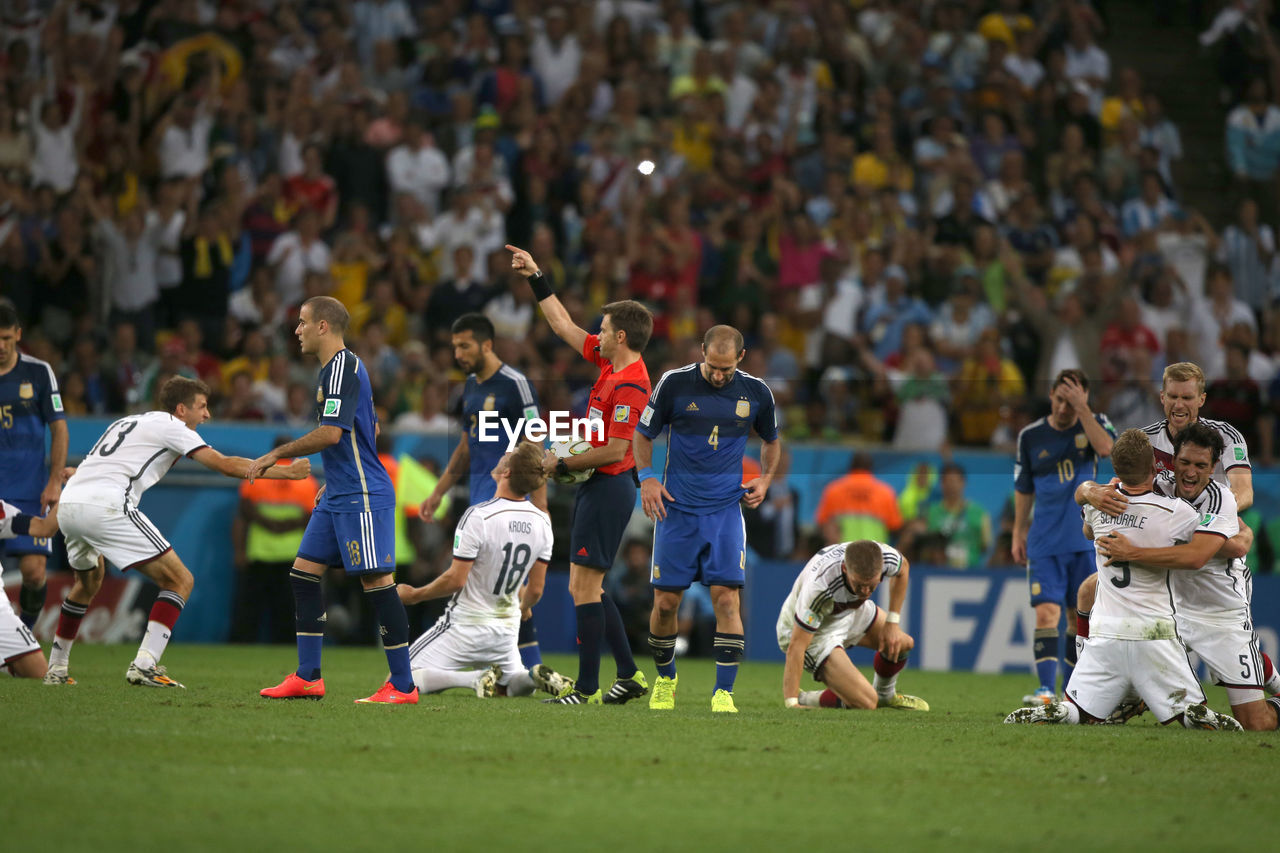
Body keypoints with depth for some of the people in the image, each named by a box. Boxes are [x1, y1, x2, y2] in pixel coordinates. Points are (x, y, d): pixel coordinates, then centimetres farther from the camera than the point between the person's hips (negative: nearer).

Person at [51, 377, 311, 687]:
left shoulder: (127, 422, 29)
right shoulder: (171, 426, 6)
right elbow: (226, 465, 0)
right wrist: (287, 472, 3)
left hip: (68, 504, 9)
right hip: (104, 506, -8)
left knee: (88, 583, 35)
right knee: (180, 580, -4)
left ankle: (56, 668, 35)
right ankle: (144, 664, -17)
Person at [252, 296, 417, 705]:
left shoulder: (343, 367, -14)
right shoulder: (336, 367, 17)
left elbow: (331, 434, -22)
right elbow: (370, 429, 26)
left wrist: (277, 454, -13)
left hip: (362, 497, -11)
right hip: (340, 496, 11)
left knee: (376, 580, -9)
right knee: (303, 572, 8)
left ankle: (403, 686, -6)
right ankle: (308, 678, 11)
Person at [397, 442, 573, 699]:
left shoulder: (478, 517, -20)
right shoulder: (542, 522, -1)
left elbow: (455, 580, -18)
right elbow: (535, 590, 6)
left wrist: (414, 595, -2)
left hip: (466, 626, -6)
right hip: (507, 628, 6)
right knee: (509, 686, 29)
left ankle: (476, 678, -18)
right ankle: (535, 676, -5)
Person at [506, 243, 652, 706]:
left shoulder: (630, 385, -20)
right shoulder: (610, 363, 9)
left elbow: (615, 449, -23)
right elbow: (564, 326, 21)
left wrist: (562, 463, -12)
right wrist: (536, 278, 22)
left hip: (608, 489, -10)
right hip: (598, 488, 10)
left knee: (584, 587, -8)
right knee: (588, 587, 15)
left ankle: (587, 689, -5)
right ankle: (629, 674, 19)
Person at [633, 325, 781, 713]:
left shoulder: (756, 393, 1)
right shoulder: (674, 384, -5)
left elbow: (771, 440, 20)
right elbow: (643, 434, 7)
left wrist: (765, 478, 4)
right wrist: (647, 477, -7)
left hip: (726, 509, 0)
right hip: (676, 507, 0)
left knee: (727, 598, -11)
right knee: (666, 600, 1)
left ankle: (724, 692, -8)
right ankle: (665, 678, 25)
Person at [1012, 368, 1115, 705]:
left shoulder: (1095, 424, 1)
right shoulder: (1031, 436, 3)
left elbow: (1106, 447, -23)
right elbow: (1024, 489, 12)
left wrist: (1081, 409, -23)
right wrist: (1019, 532, 10)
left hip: (1086, 540, 0)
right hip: (1045, 543, 0)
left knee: (1080, 616, 6)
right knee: (1047, 613, -14)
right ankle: (1046, 689, -22)